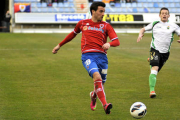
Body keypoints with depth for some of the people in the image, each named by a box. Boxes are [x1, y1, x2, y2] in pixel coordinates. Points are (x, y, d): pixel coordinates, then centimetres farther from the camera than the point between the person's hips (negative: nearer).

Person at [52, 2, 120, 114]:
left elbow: (117, 41, 2)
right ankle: (105, 105, -33)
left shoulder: (106, 26, 11)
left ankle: (93, 96, 44)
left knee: (100, 87, 7)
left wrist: (109, 44, -22)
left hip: (101, 56, 2)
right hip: (88, 56, -2)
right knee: (97, 77, -29)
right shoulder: (82, 23, 14)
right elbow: (73, 34, 32)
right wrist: (60, 45, 39)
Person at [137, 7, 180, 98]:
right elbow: (144, 29, 19)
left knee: (156, 71, 13)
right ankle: (152, 90, -27)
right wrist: (140, 34, -3)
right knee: (154, 69, -22)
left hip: (165, 52, 2)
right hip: (155, 49, -2)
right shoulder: (154, 24, 6)